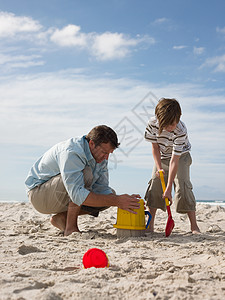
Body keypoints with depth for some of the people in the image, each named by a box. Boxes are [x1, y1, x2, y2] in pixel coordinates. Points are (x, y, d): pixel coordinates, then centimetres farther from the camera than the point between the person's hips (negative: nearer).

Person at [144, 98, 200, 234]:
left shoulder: (181, 131, -34)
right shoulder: (153, 123, -23)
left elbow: (174, 159, -34)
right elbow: (155, 147, -9)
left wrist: (169, 188, -34)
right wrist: (159, 168, -21)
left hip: (181, 157, -4)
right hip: (162, 157, 4)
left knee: (183, 186, -18)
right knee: (155, 186, -7)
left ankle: (194, 226, -10)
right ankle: (150, 225, 1)